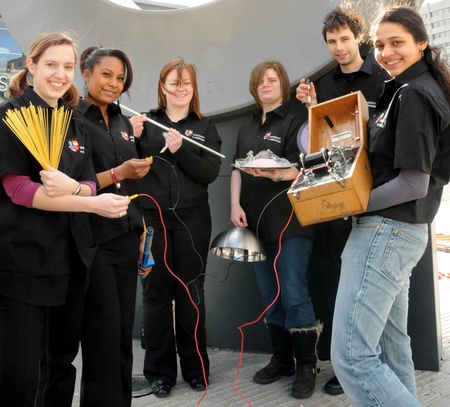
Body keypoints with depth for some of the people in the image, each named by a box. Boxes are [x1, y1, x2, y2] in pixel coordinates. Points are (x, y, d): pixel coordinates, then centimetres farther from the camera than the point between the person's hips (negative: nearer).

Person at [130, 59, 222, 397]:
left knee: (190, 292, 7)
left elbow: (210, 173, -3)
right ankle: (160, 370, 15)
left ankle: (195, 367, 20)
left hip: (192, 219, 0)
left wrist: (180, 150, -16)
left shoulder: (205, 127, 9)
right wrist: (135, 138, -13)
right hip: (151, 217, 0)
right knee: (156, 293, 3)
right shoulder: (147, 122, 7)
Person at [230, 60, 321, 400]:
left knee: (294, 295, -6)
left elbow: (300, 170, -11)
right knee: (271, 296, 10)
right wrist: (235, 205, -1)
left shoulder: (294, 121, -1)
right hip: (256, 222, 6)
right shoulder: (248, 128, 18)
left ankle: (307, 367, 6)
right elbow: (237, 169, 14)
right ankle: (281, 360, 22)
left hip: (290, 221, -6)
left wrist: (274, 173, -31)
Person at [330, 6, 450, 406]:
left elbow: (414, 183, -20)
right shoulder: (411, 89, 16)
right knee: (391, 347, 18)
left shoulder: (413, 94, -14)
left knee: (351, 357, -9)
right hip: (399, 231, 11)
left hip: (386, 231, -11)